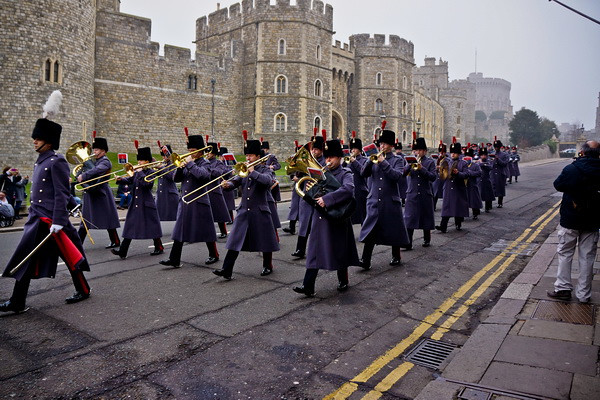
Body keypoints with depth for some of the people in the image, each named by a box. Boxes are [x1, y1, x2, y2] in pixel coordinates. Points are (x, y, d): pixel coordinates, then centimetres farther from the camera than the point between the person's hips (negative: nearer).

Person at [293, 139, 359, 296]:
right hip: (320, 220, 5)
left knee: (340, 252, 8)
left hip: (337, 220, -5)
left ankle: (343, 281, 28)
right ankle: (308, 287, 0)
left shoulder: (345, 174, -4)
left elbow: (348, 190, -26)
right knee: (315, 252, 0)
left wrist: (327, 199, -31)